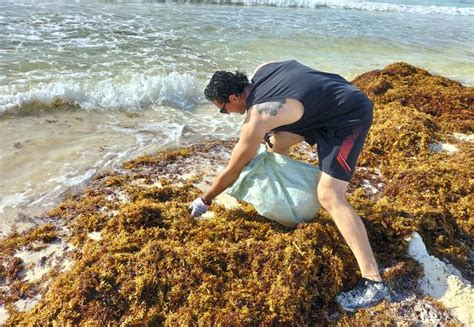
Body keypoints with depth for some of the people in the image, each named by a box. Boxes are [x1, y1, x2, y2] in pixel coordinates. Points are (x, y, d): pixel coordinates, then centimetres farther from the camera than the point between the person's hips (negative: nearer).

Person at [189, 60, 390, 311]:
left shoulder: (257, 118, -24)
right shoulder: (261, 71, -3)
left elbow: (232, 170, -13)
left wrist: (204, 200, 1)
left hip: (350, 118, -10)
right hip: (338, 97, 10)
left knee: (329, 196, -20)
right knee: (275, 141, 14)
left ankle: (374, 282, -18)